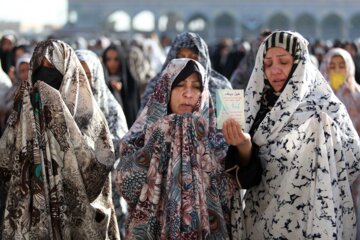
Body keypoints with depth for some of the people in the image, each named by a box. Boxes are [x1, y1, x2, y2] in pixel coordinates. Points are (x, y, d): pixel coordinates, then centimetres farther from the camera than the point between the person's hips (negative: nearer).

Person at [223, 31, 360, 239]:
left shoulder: (325, 110, -9)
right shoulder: (259, 108, 1)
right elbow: (248, 175, -1)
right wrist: (244, 147, -19)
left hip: (310, 223, -3)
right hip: (263, 220, 3)